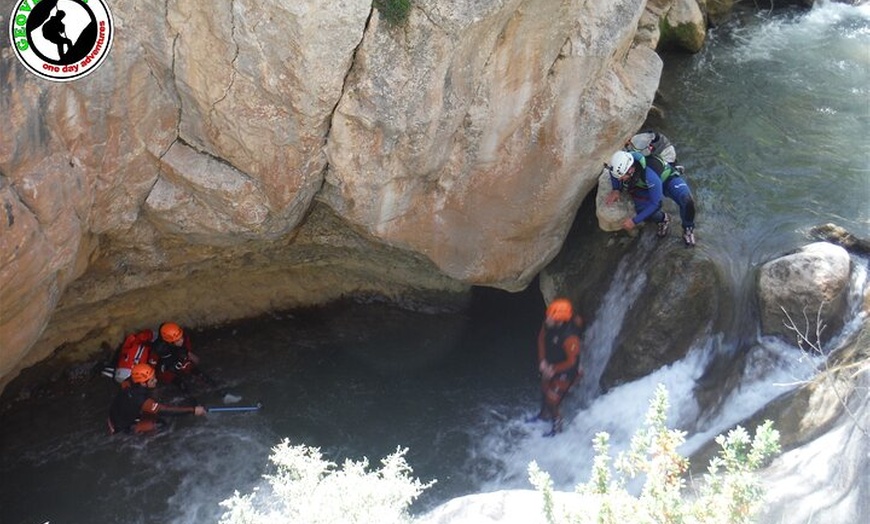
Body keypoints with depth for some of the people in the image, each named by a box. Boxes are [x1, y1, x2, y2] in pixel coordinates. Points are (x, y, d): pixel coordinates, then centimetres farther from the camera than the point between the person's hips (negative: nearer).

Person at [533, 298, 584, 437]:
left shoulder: (570, 338, -41)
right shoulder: (548, 324, -22)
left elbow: (572, 361, -26)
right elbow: (541, 339, -2)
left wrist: (554, 370, -18)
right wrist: (542, 360, -9)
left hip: (564, 371, -7)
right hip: (550, 366, 7)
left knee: (552, 399, 3)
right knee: (544, 390, 27)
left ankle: (557, 427, 29)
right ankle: (544, 414, 55)